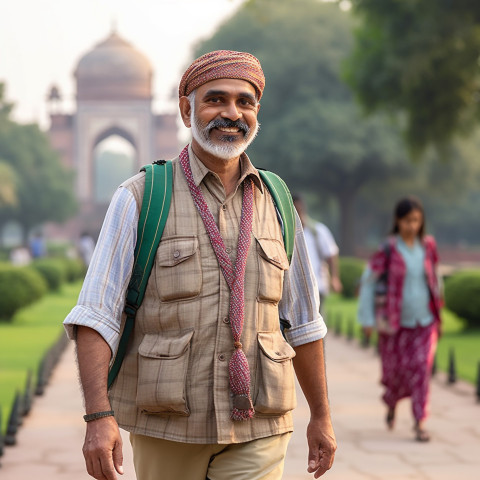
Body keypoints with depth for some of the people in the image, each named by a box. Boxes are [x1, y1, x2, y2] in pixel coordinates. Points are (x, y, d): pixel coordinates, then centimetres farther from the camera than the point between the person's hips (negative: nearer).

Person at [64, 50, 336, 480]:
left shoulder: (276, 203, 7)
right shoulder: (140, 198, -4)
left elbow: (302, 320, 15)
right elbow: (96, 316, -10)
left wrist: (321, 415, 16)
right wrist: (99, 416, -22)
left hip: (255, 430, 2)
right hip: (166, 426, -1)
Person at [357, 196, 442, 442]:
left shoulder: (428, 246, 1)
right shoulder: (387, 249, -9)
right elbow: (368, 281, -5)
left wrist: (437, 307, 19)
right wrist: (367, 318, -7)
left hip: (424, 321, 2)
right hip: (395, 323, -2)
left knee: (421, 368, -11)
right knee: (396, 371, 7)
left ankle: (420, 423, -7)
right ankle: (391, 402, 40)